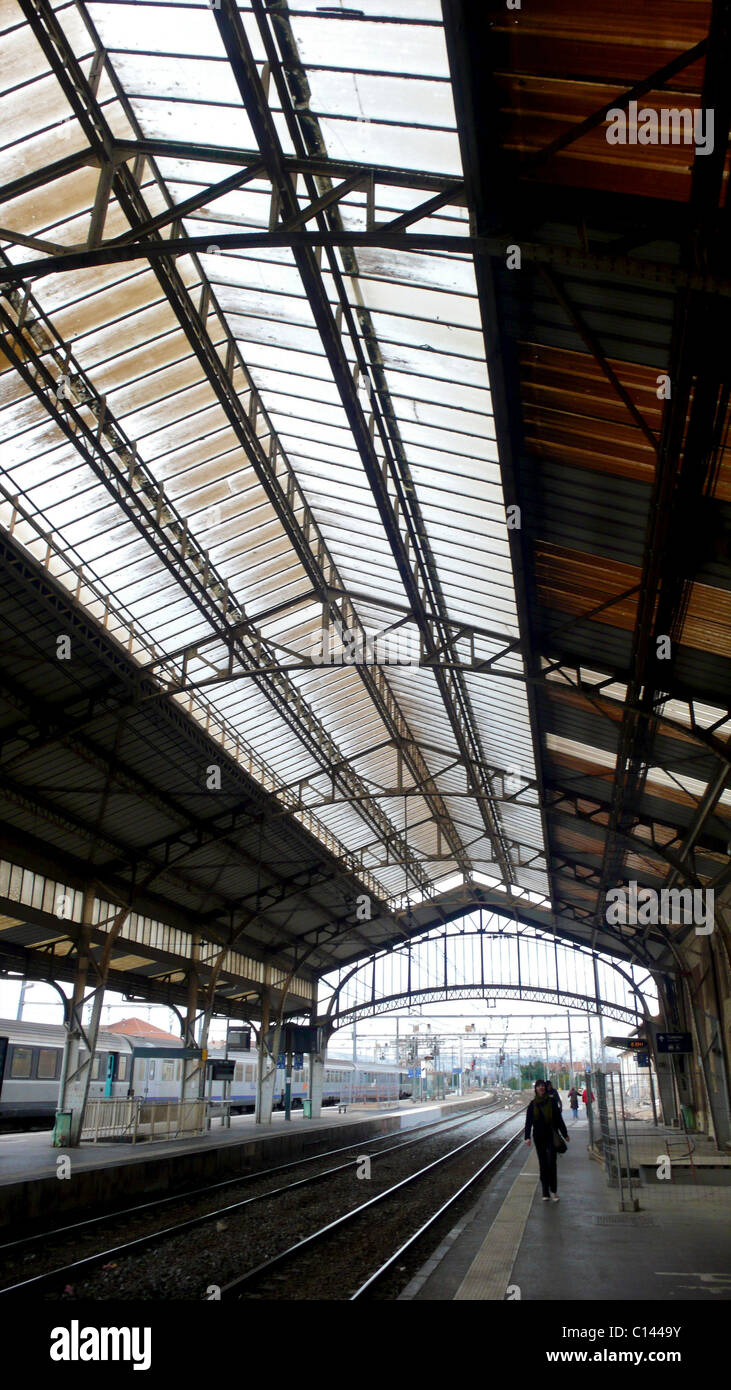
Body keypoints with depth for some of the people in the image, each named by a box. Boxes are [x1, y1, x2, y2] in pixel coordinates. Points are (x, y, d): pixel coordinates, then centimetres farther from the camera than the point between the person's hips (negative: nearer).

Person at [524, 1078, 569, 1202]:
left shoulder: (552, 1101, 0)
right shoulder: (532, 1104, 3)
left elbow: (558, 1118, 5)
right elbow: (528, 1121, 0)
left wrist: (564, 1134, 6)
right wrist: (527, 1137, -11)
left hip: (551, 1136, -1)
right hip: (539, 1137, 2)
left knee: (551, 1163, -10)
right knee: (543, 1164, 6)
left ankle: (553, 1190, 1)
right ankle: (545, 1192, 13)